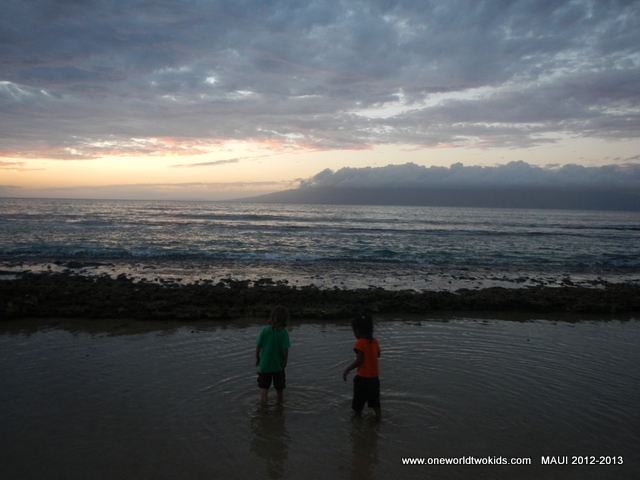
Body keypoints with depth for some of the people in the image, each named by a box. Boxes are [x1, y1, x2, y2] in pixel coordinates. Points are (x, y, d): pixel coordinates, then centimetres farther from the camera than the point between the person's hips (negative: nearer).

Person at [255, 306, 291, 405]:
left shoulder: (265, 330, -11)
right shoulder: (284, 332, -16)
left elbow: (258, 346, -9)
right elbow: (285, 349, -19)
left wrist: (257, 358, 5)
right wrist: (285, 361, -4)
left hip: (264, 364, 0)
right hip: (278, 364, 0)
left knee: (264, 386, 11)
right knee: (279, 386, 21)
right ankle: (279, 401, 40)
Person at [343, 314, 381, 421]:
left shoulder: (360, 343, -18)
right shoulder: (374, 341, 1)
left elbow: (359, 360, -24)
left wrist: (347, 370, -21)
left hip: (362, 378, -6)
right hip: (374, 378, 6)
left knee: (358, 400, 13)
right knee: (375, 400, 19)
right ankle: (379, 416, 18)